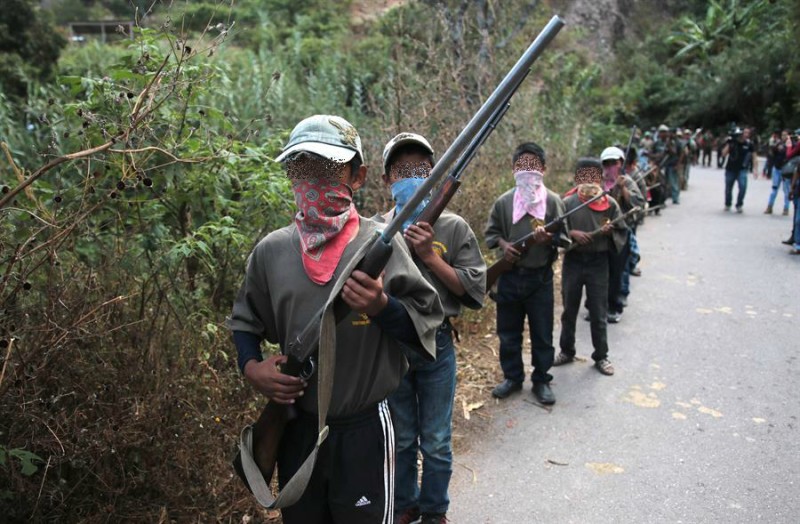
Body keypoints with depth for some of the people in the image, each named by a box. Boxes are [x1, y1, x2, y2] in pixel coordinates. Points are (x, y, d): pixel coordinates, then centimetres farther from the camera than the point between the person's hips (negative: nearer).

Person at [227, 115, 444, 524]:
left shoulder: (381, 243, -11)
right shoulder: (271, 250, -1)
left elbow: (428, 319, -7)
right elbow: (245, 321, 12)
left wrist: (382, 307, -25)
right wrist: (250, 366, -6)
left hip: (364, 429, -3)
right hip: (295, 426, 4)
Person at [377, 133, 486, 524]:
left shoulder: (453, 228, -4)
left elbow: (472, 289, -8)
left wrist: (431, 257, -15)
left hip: (436, 345, -1)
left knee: (436, 442, 13)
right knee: (400, 439, 19)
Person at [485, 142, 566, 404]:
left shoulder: (553, 200, -5)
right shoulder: (504, 201, 0)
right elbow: (491, 231, 10)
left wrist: (549, 239, -24)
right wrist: (503, 244, -10)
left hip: (540, 277, -2)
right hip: (509, 276, 2)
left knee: (542, 333, 8)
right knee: (508, 331, 13)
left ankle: (541, 380, 25)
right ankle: (512, 377, 31)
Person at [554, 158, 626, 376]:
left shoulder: (609, 204, -3)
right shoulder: (567, 203, -5)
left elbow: (622, 232, 4)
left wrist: (610, 232, -17)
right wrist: (572, 233, -18)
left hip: (598, 262, 0)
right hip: (573, 261, 1)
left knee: (598, 313, 7)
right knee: (569, 310, 13)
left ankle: (601, 356, 22)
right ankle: (567, 351, 29)